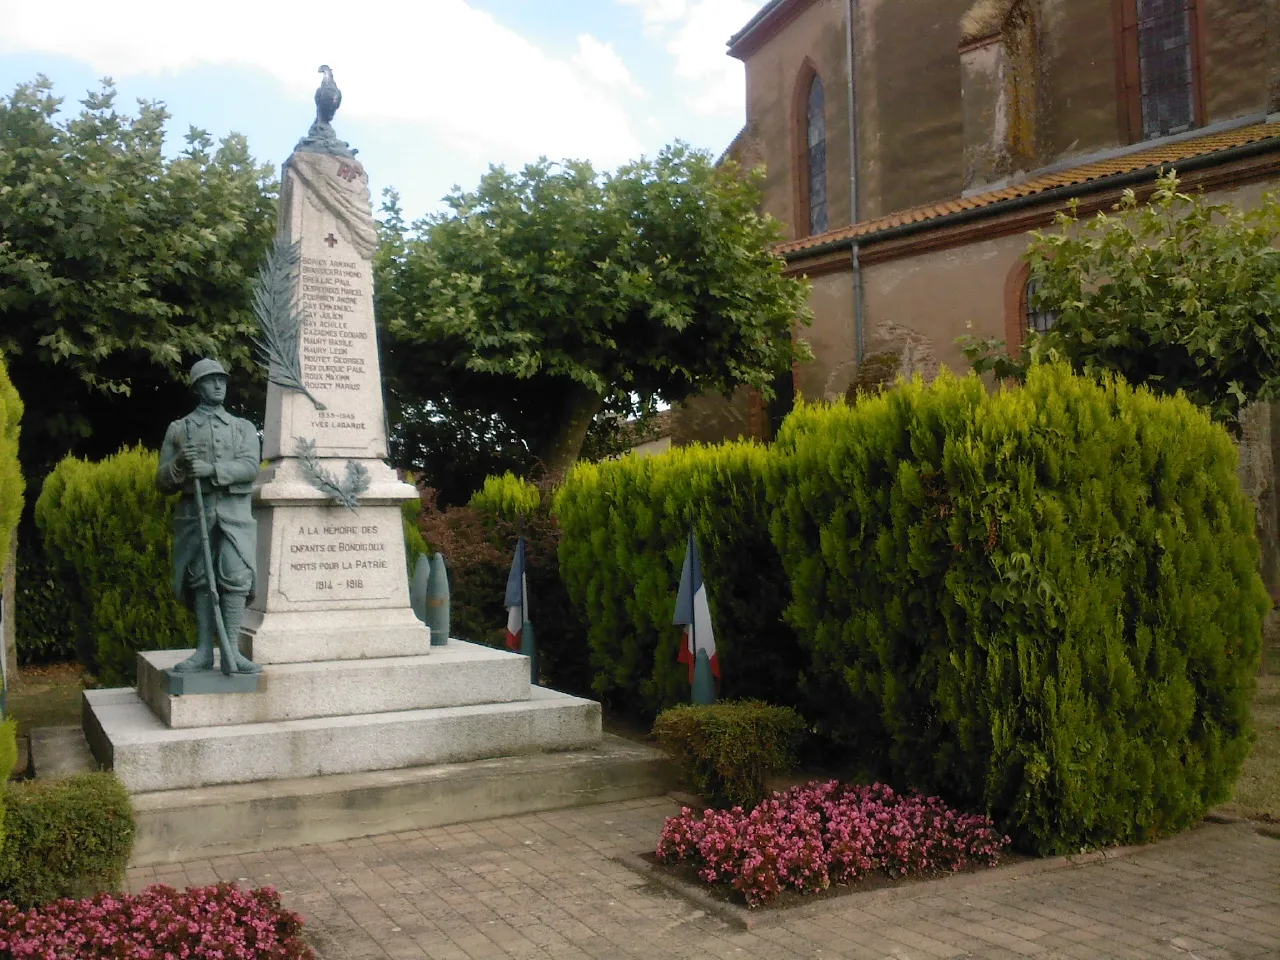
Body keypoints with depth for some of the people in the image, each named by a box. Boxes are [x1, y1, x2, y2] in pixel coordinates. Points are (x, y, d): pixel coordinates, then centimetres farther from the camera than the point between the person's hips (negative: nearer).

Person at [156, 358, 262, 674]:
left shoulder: (244, 428, 15)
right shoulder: (178, 429, 15)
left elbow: (250, 466, -3)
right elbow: (162, 481, 12)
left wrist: (211, 469, -18)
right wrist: (179, 464, -10)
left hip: (234, 511, -1)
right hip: (195, 511, 1)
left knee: (235, 576, -12)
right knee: (200, 578, 1)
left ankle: (232, 651, -12)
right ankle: (204, 650, 7)